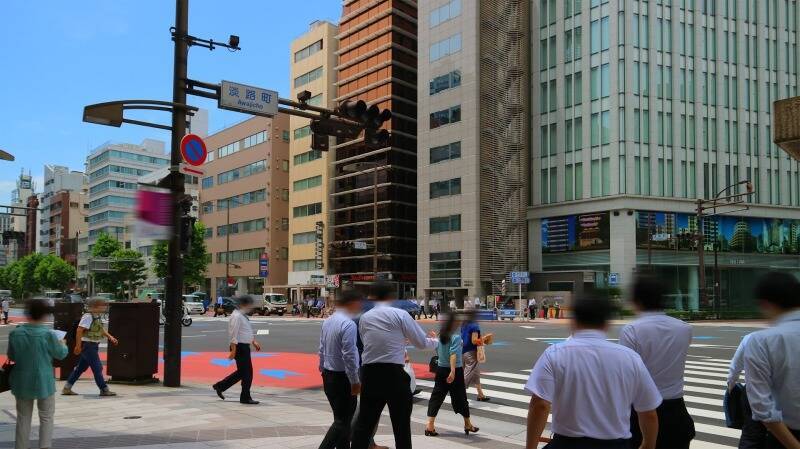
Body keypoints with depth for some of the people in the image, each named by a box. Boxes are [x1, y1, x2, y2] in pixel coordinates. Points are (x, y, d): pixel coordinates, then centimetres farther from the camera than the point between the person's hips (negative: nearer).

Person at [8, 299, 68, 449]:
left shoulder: (15, 334, -9)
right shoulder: (48, 335, -18)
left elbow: (11, 357, 5)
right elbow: (61, 354, -4)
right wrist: (63, 345, 17)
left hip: (22, 383, 3)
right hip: (43, 382, -3)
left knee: (23, 418, 17)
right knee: (46, 418, 10)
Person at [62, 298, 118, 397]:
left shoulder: (98, 317, 11)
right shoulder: (88, 317, -18)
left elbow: (102, 330, 23)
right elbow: (79, 330, -22)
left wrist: (110, 337, 9)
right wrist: (78, 345, -24)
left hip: (93, 346, 10)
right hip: (88, 345, -10)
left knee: (81, 367, 14)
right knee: (97, 368, -4)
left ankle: (67, 388, 21)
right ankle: (104, 389, 2)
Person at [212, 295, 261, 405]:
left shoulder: (243, 316, 14)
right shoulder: (236, 316, -17)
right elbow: (234, 335, -20)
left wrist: (254, 342, 15)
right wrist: (233, 351, -21)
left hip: (245, 347, 10)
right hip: (240, 347, -10)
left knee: (241, 372, 16)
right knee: (247, 373, -2)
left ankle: (220, 386, 26)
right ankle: (245, 398, 9)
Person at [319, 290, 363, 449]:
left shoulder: (328, 321, 7)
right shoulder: (349, 324, -19)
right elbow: (349, 356, -22)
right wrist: (355, 381, -17)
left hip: (328, 375, 9)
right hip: (342, 377, -9)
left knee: (341, 417, 18)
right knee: (343, 421, -3)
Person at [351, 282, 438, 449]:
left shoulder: (364, 318, 9)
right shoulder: (400, 315, -4)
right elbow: (422, 343, 1)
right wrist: (436, 341, 24)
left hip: (369, 373, 4)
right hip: (394, 374, -4)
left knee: (365, 421, 10)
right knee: (401, 423, 8)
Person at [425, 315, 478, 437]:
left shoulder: (441, 335, 4)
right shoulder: (456, 336, -15)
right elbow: (453, 354, -26)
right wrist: (453, 371, -32)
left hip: (441, 369, 6)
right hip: (455, 370, -6)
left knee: (437, 396, 5)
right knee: (460, 397, 8)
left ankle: (430, 425, -4)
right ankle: (468, 425, 24)